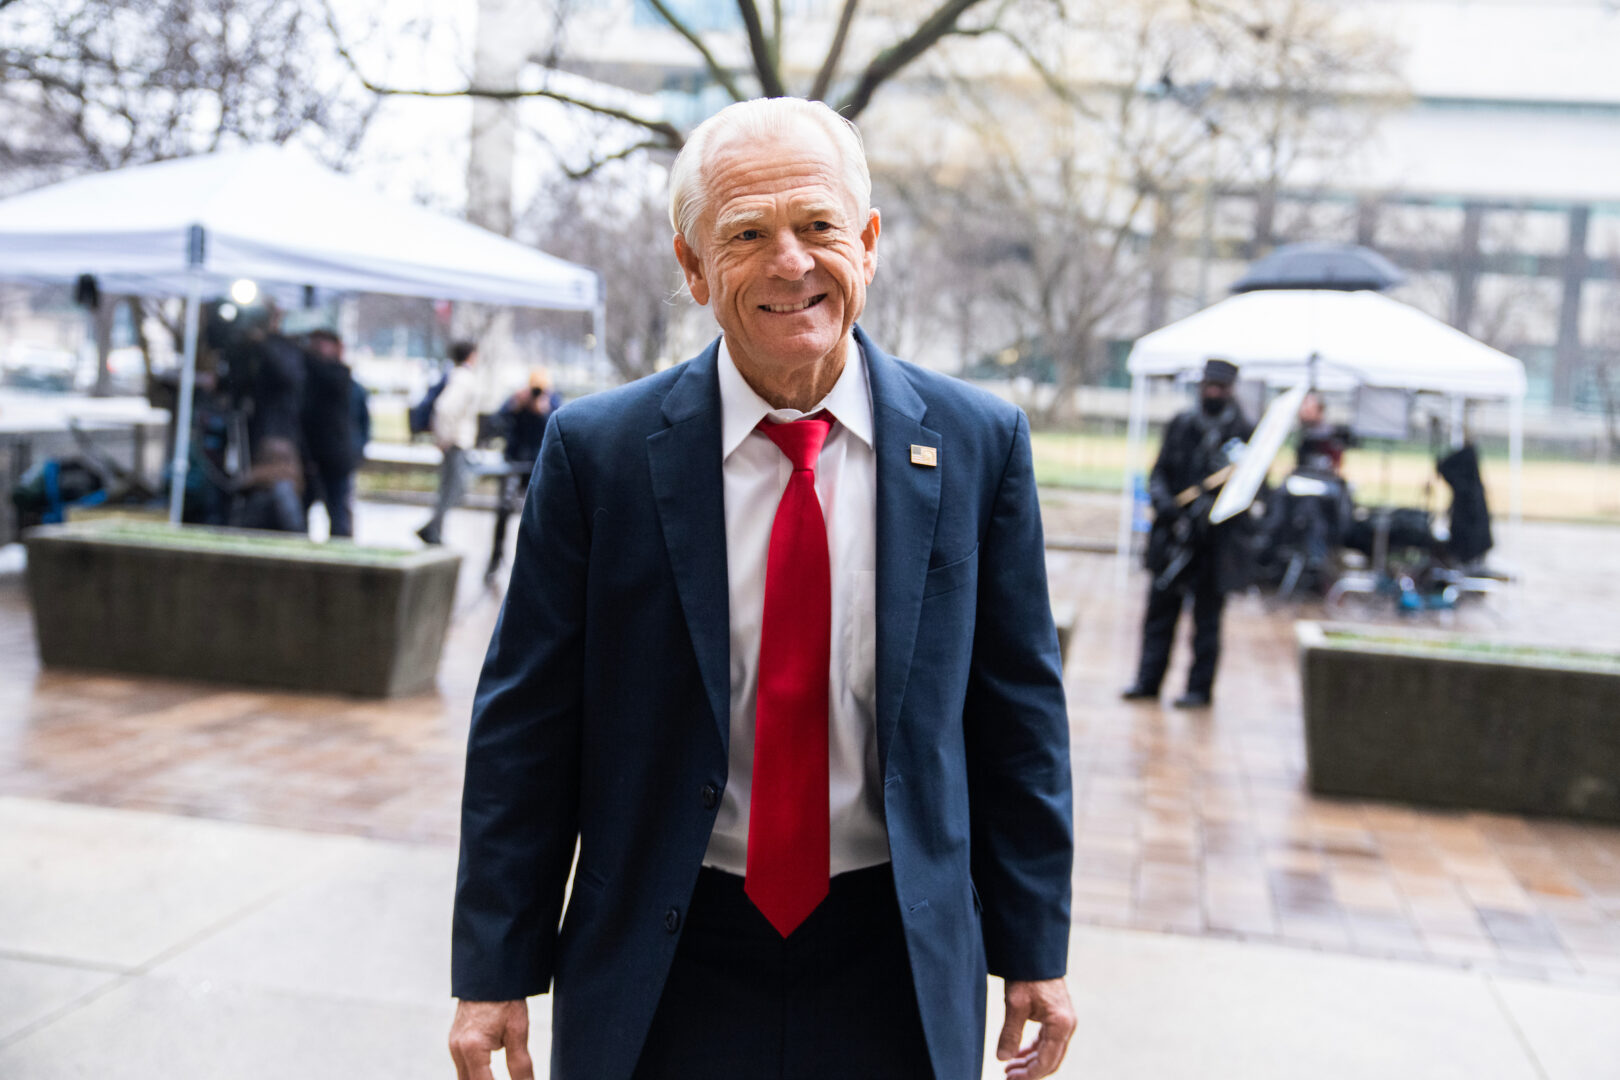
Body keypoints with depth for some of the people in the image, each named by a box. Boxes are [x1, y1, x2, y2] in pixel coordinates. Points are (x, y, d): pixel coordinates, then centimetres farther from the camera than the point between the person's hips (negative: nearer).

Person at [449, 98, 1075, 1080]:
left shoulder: (978, 442, -5)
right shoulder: (596, 450, -8)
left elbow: (1018, 711, 0)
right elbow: (526, 728, -4)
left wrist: (1036, 952, 3)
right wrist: (497, 971, -2)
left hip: (899, 966, 1)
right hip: (662, 970, 0)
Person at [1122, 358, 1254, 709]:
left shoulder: (1245, 432, 0)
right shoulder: (1181, 424, 10)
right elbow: (1159, 472, 9)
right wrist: (1163, 502, -11)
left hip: (1216, 539, -3)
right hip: (1175, 532, 3)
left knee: (1206, 619, 4)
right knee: (1160, 608, 8)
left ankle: (1200, 689, 12)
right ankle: (1148, 680, 17)